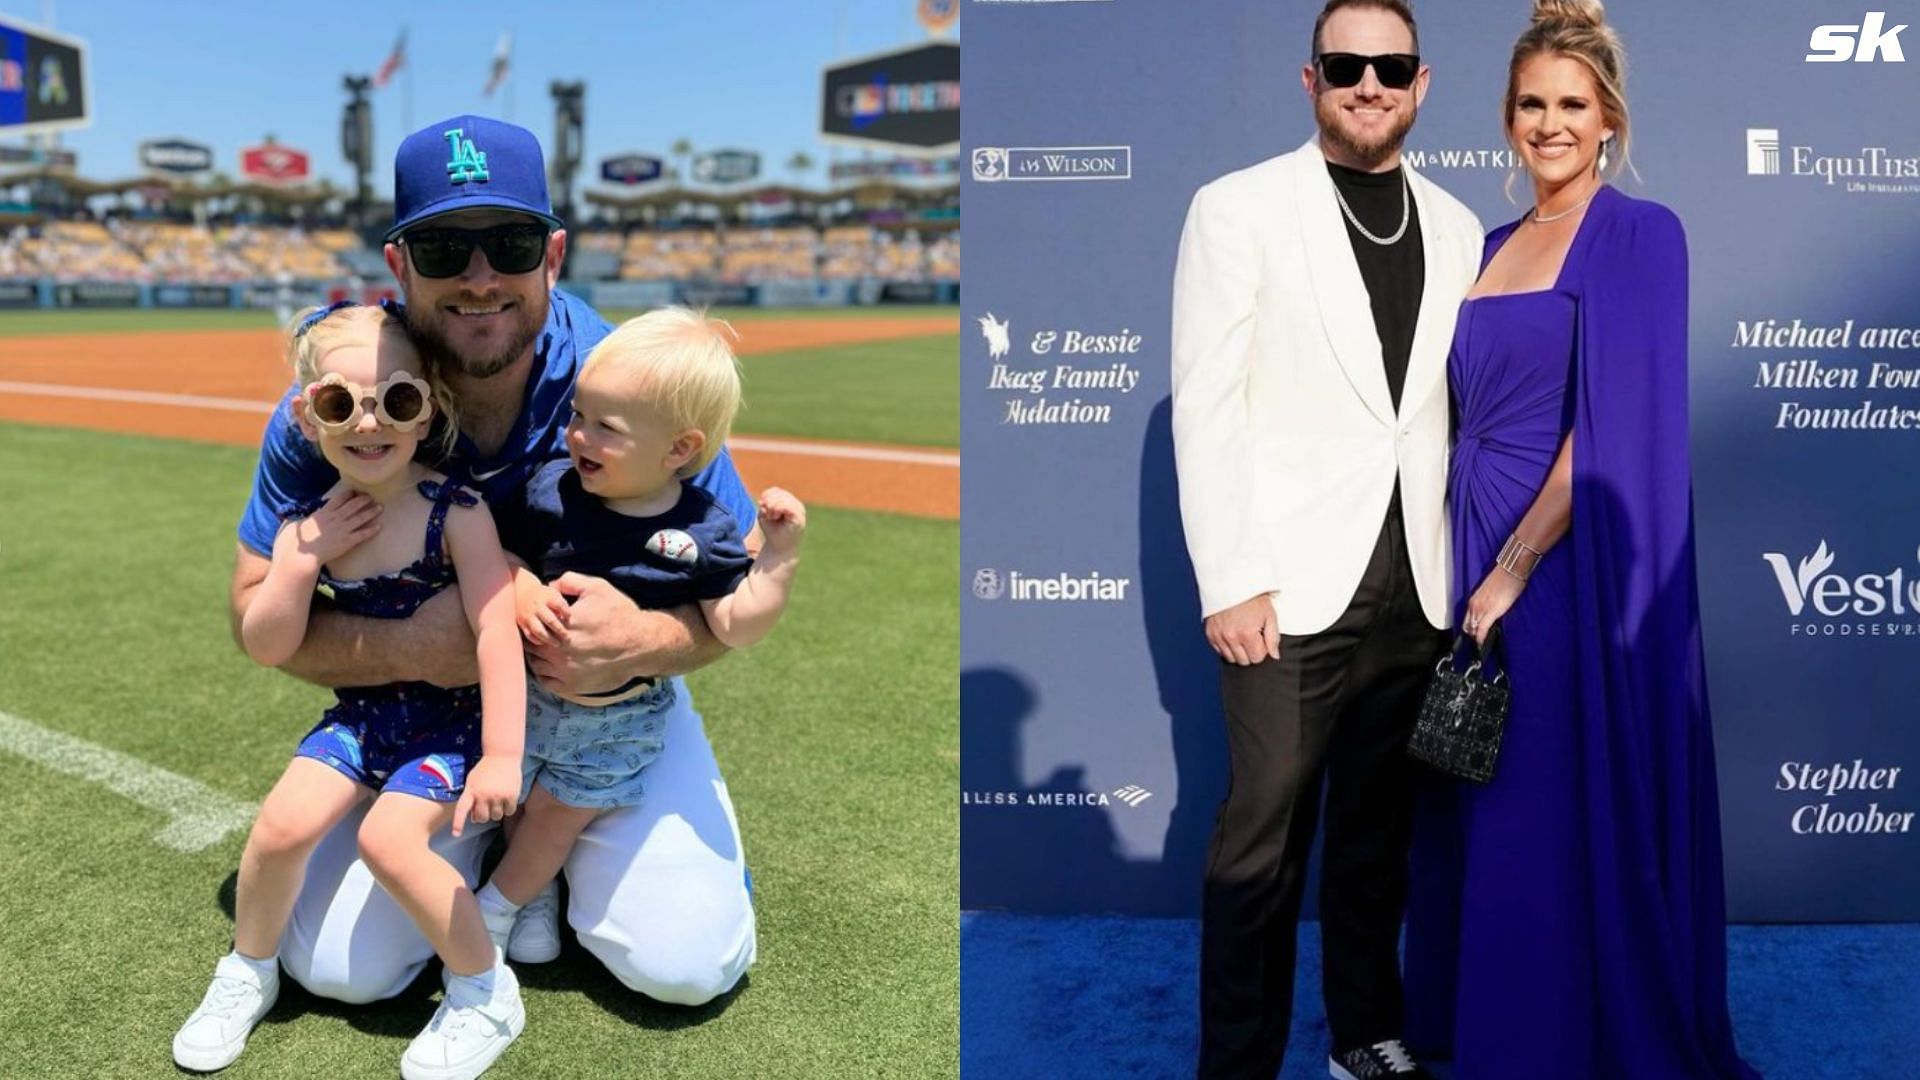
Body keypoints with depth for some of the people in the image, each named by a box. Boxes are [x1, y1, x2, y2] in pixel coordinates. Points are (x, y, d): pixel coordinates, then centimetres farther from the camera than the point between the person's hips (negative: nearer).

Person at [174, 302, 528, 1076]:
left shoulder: (452, 512, -20)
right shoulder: (309, 524, -5)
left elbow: (496, 632, -26)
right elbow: (267, 649, -4)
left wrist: (502, 754, -32)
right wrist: (305, 558, -19)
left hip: (452, 716, -5)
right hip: (362, 713, 5)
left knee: (390, 837, -22)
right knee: (283, 823, -11)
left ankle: (486, 994, -1)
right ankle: (248, 971, 20)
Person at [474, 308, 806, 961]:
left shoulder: (704, 534, -19)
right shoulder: (551, 489, -13)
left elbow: (736, 627, -18)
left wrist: (780, 552, -28)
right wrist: (522, 591, -23)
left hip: (618, 722, -2)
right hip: (527, 692, 2)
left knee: (557, 814, 11)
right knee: (514, 804, 16)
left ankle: (496, 908, 36)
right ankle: (538, 896, 44)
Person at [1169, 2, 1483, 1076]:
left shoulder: (1458, 229, 11)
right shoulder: (1240, 208, -2)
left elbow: (1461, 410, 13)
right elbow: (1206, 405, -7)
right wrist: (1230, 581, -13)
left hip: (1414, 592, 5)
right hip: (1295, 585, -4)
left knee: (1379, 828, 15)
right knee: (1265, 837, 1)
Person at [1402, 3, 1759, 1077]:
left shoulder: (1640, 235, -8)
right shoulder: (1497, 247, 14)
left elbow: (1612, 431, -15)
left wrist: (1513, 568, -16)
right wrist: (1470, 562, 8)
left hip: (1570, 565, -7)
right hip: (1478, 546, 7)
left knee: (1562, 813, 2)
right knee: (1480, 809, 14)